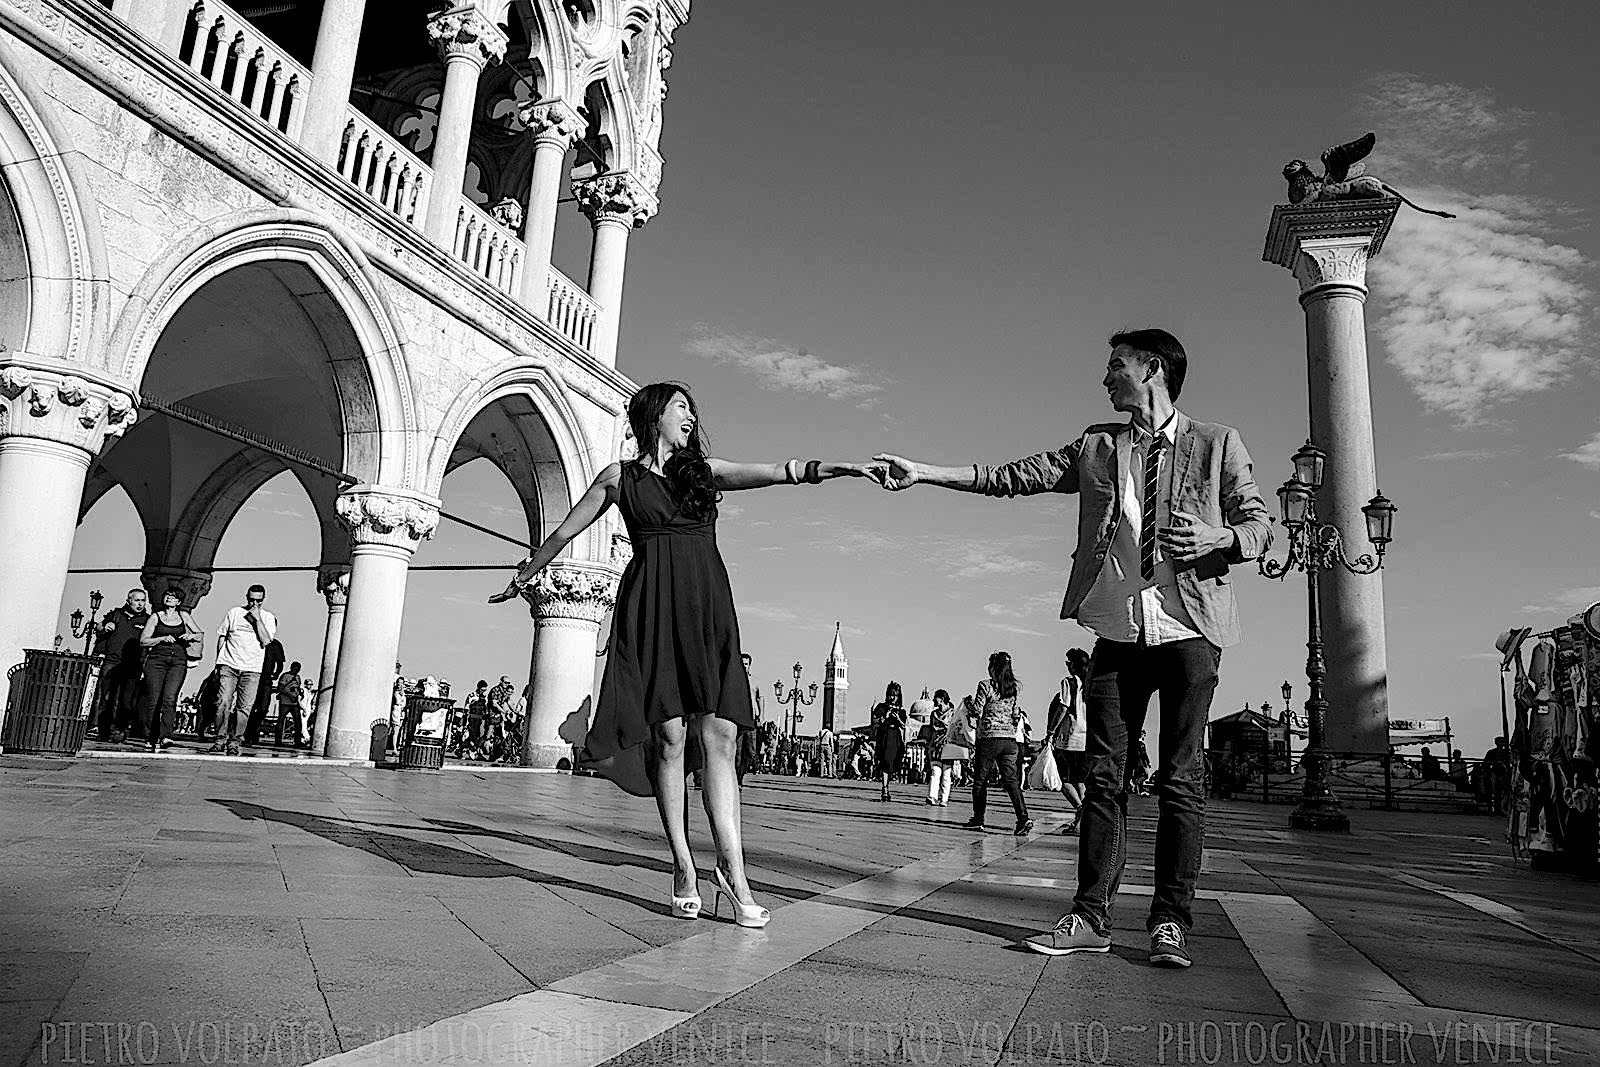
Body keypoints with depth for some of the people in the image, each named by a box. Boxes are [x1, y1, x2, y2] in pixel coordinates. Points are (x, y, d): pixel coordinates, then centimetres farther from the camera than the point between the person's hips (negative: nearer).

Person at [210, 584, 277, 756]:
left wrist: (257, 618, -10)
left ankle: (234, 742, 1)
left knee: (244, 707, -6)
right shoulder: (234, 612, 11)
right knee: (223, 702, -10)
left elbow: (265, 641, -7)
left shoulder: (268, 618, 7)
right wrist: (219, 661, 10)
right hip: (229, 665, 1)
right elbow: (222, 636, 16)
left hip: (252, 669, 0)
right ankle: (220, 740, -3)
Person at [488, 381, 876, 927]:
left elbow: (776, 472, 2)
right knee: (670, 738, -7)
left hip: (708, 608, 2)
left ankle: (733, 873, -6)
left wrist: (829, 467, -15)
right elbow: (564, 533, 22)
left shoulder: (704, 470, 17)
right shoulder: (619, 476, 12)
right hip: (652, 609, -2)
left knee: (718, 739, -6)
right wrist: (520, 578, 29)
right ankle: (684, 870, 3)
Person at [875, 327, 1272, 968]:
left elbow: (1260, 522, 6)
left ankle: (1170, 921, 9)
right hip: (1118, 628, 3)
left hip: (1189, 627, -3)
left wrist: (1221, 538, -18)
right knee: (1105, 775, 2)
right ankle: (1090, 916, 7)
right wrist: (922, 473, 3)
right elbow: (1012, 477, 10)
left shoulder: (1218, 445, 7)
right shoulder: (1096, 446, 15)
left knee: (1181, 780, 0)